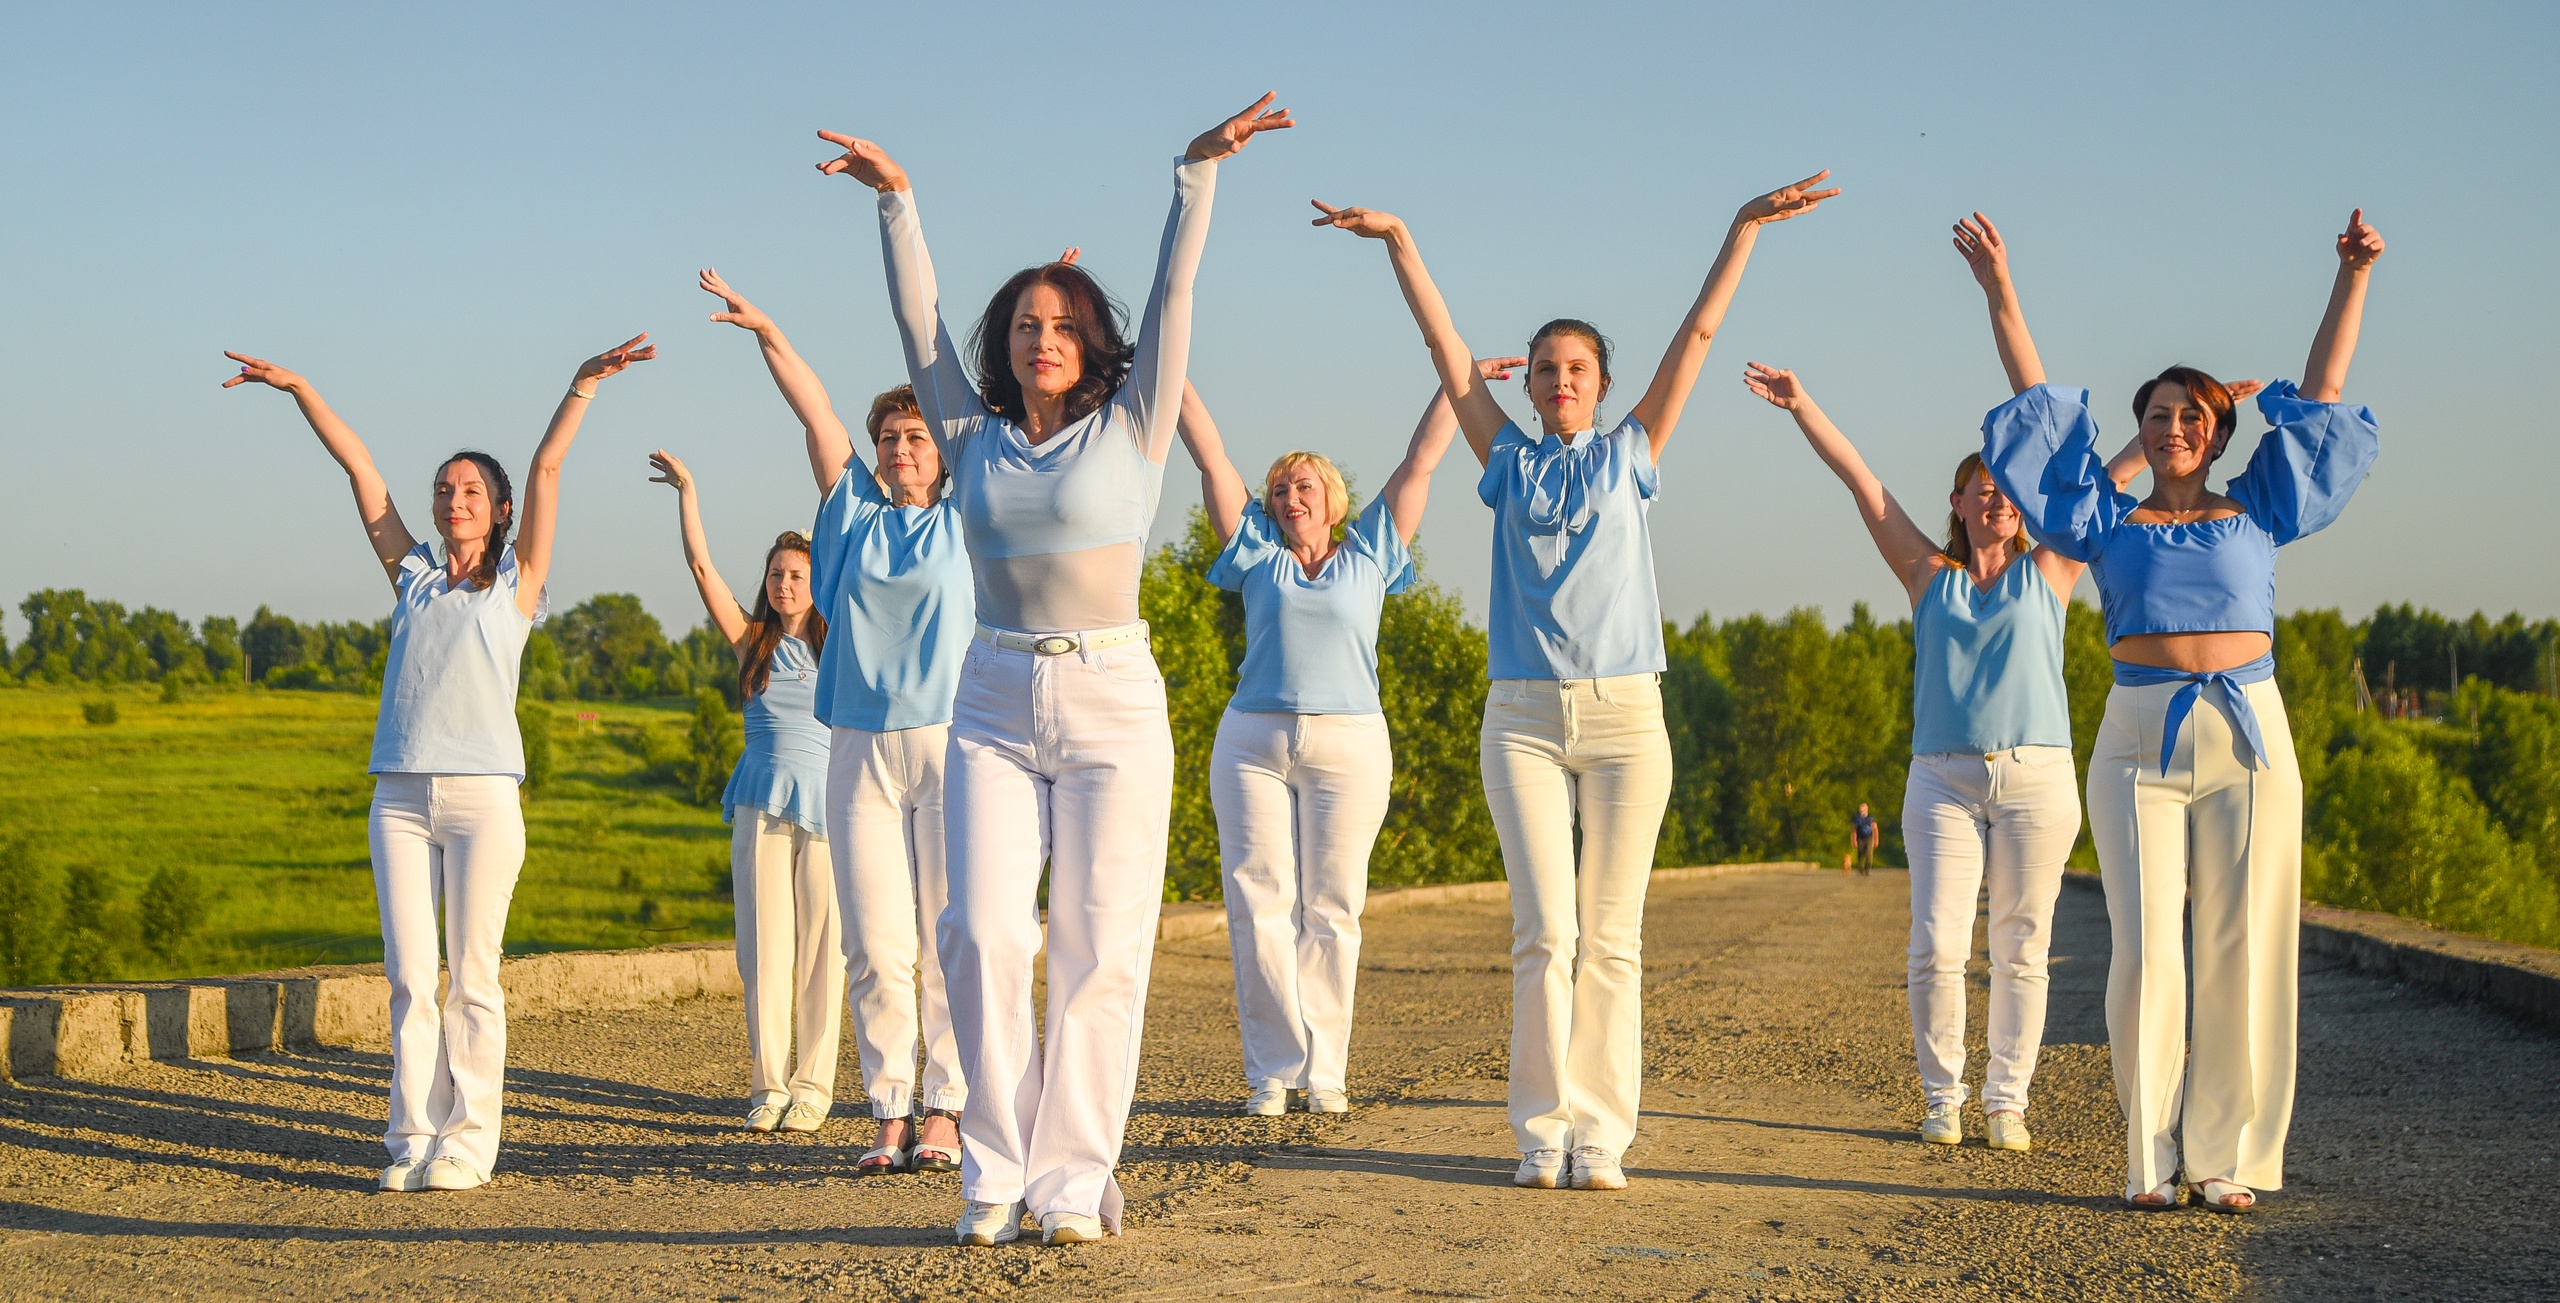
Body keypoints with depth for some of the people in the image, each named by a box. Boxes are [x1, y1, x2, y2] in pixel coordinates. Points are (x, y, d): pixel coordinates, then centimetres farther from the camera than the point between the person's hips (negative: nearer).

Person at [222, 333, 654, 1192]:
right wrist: (297, 390, 17)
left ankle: (468, 1143, 2)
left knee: (471, 975, -2)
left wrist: (583, 384, -1)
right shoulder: (413, 575, 17)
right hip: (399, 796, 3)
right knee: (409, 977, 1)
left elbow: (547, 468, 3)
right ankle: (413, 1141, 5)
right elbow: (358, 468, 17)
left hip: (482, 794, -3)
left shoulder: (516, 581, 10)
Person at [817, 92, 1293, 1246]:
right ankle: (995, 1173, 1)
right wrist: (896, 203, 10)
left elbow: (1172, 299, -1)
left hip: (1112, 705, -2)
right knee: (983, 934, -8)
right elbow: (918, 319, 13)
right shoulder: (974, 437, 11)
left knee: (1098, 947, -2)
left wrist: (1198, 174, -5)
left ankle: (1073, 1180, 3)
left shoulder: (1126, 429, 4)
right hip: (993, 705, 2)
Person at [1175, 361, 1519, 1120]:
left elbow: (1419, 465, 10)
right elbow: (1212, 460, 10)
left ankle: (1325, 1071, 5)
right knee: (1259, 905, -2)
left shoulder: (1368, 554, 10)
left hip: (1348, 746, -1)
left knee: (1330, 910, 1)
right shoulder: (1258, 554, 11)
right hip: (1253, 742, 1)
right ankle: (1274, 1070, 3)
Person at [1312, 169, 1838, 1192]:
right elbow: (1445, 347, 9)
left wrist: (1745, 227, 4)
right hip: (1524, 715, 0)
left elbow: (1697, 336, 7)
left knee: (1611, 937, 0)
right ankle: (1541, 1131, -1)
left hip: (1624, 714, 0)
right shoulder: (1510, 461, 11)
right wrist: (1398, 242, 7)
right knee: (1545, 931, -6)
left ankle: (1599, 1133, 3)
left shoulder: (1629, 454, 10)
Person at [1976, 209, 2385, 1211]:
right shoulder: (2108, 518, 11)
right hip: (2139, 740, -1)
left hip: (2248, 736, 1)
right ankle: (2150, 1161, 2)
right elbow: (2041, 403, 12)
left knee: (2243, 951, -2)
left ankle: (2227, 1158, 4)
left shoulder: (2257, 510, 13)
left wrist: (2352, 279, 13)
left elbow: (2320, 397, 15)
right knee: (2146, 951, -6)